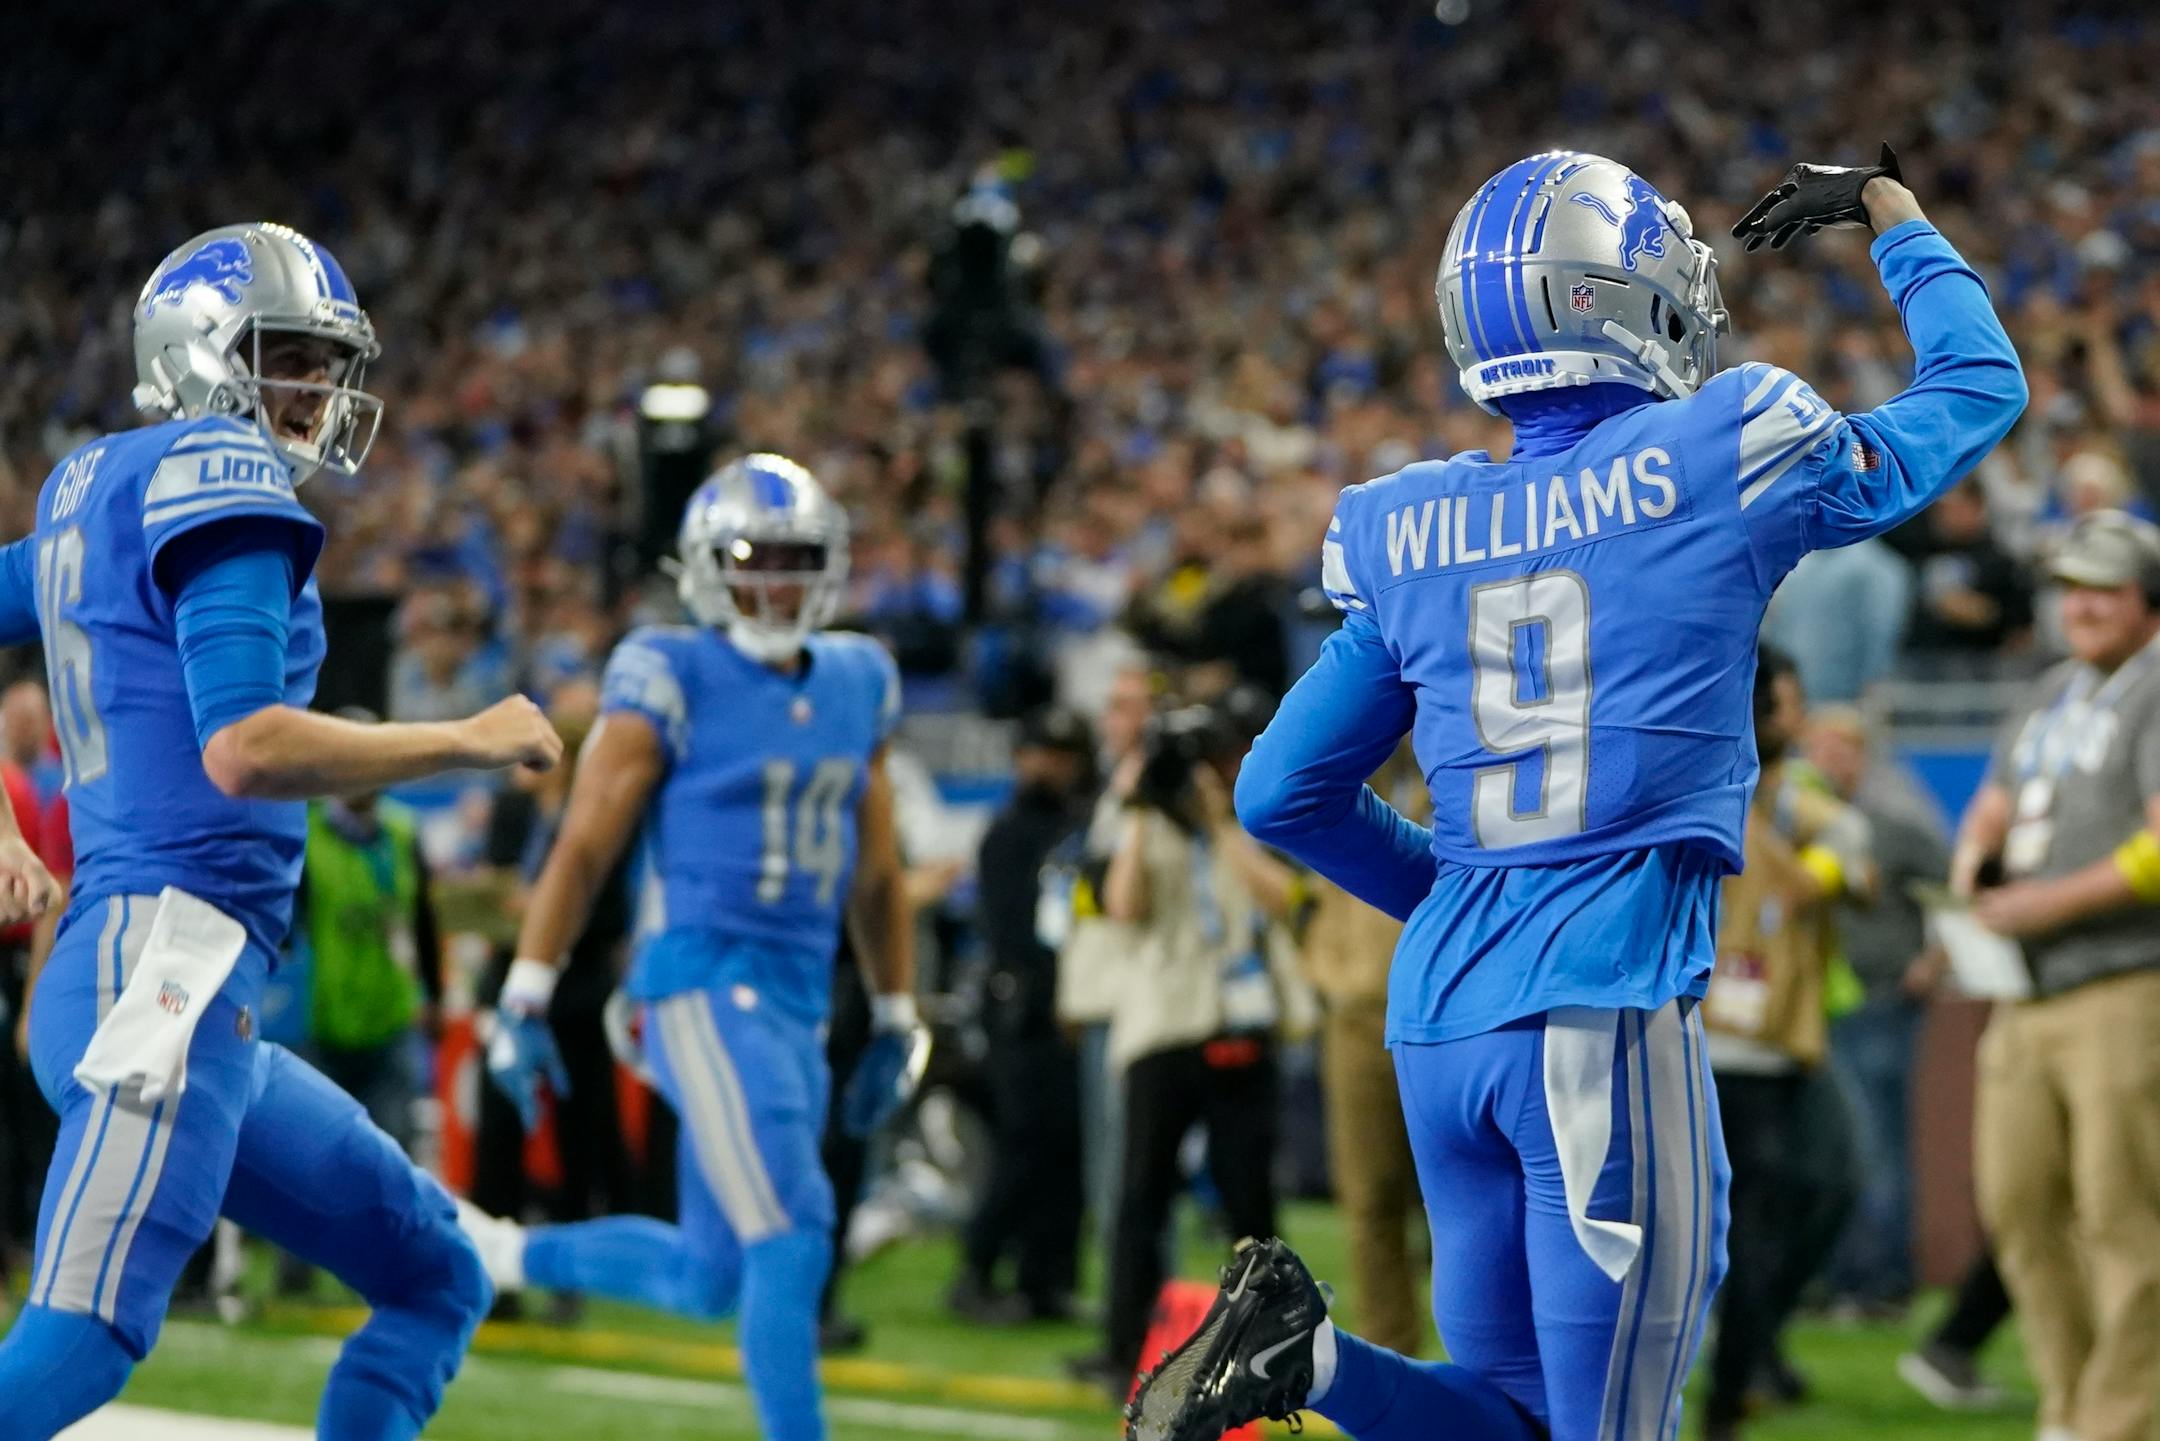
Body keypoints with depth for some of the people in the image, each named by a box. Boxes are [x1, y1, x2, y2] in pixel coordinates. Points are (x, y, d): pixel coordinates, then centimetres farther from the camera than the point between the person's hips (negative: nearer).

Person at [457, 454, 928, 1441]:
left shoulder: (858, 686, 14)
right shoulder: (671, 680, -4)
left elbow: (875, 875, 21)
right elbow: (584, 847, -5)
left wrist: (895, 1024, 22)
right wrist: (524, 1002, -9)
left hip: (798, 1004, 7)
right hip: (704, 981, -7)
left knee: (709, 1280, 11)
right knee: (791, 1239, -16)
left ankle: (507, 1255, 34)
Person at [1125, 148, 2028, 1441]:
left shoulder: (1413, 535, 9)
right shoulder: (1719, 467, -2)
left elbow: (1282, 793, 17)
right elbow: (1980, 387, 15)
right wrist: (1892, 211, 30)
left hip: (1442, 1010, 6)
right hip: (1609, 1007, -6)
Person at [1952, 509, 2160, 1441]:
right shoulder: (2056, 693, 20)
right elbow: (1994, 806, 27)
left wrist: (2054, 901, -18)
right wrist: (1971, 862, 5)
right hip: (2028, 994, 8)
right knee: (2019, 1204, 6)